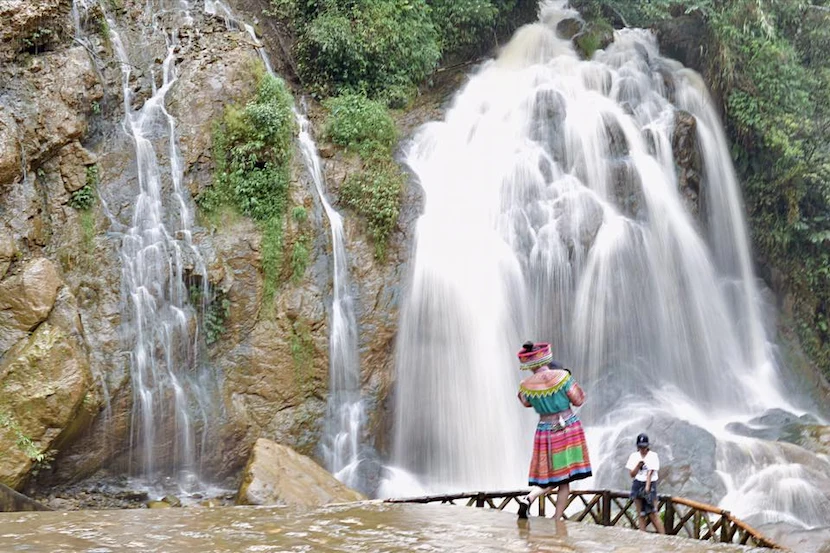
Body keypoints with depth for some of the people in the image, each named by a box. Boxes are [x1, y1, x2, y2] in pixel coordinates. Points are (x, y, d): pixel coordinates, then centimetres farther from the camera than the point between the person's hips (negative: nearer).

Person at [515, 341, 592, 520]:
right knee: (565, 478, 6)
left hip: (545, 430, 2)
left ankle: (529, 497, -14)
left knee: (554, 475, 12)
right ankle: (557, 519, 4)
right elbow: (578, 400, -5)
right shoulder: (561, 376, -14)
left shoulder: (526, 385, -7)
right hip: (569, 427, -2)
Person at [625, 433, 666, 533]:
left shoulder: (653, 456, -4)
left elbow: (650, 473, -13)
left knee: (653, 513, -11)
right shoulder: (634, 456, 6)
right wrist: (638, 465, -14)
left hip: (650, 484, -4)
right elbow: (632, 474, 2)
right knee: (640, 514, 5)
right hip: (637, 485, 4)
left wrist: (647, 488, -21)